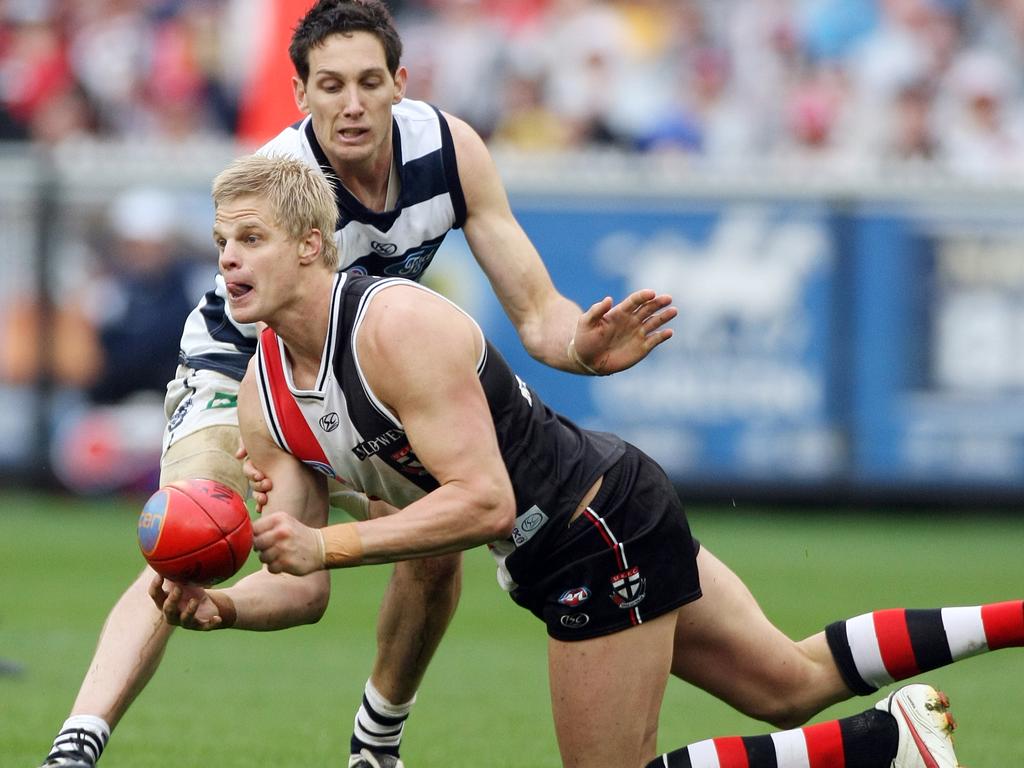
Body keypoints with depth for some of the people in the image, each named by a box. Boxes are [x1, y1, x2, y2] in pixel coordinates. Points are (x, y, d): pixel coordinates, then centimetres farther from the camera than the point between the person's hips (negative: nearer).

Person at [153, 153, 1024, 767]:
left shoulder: (397, 327, -27)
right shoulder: (263, 400, -2)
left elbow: (484, 502, -32)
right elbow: (301, 586, -1)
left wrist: (327, 544, -35)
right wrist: (221, 605, -22)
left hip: (607, 523, -9)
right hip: (547, 553, 9)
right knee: (791, 686, 19)